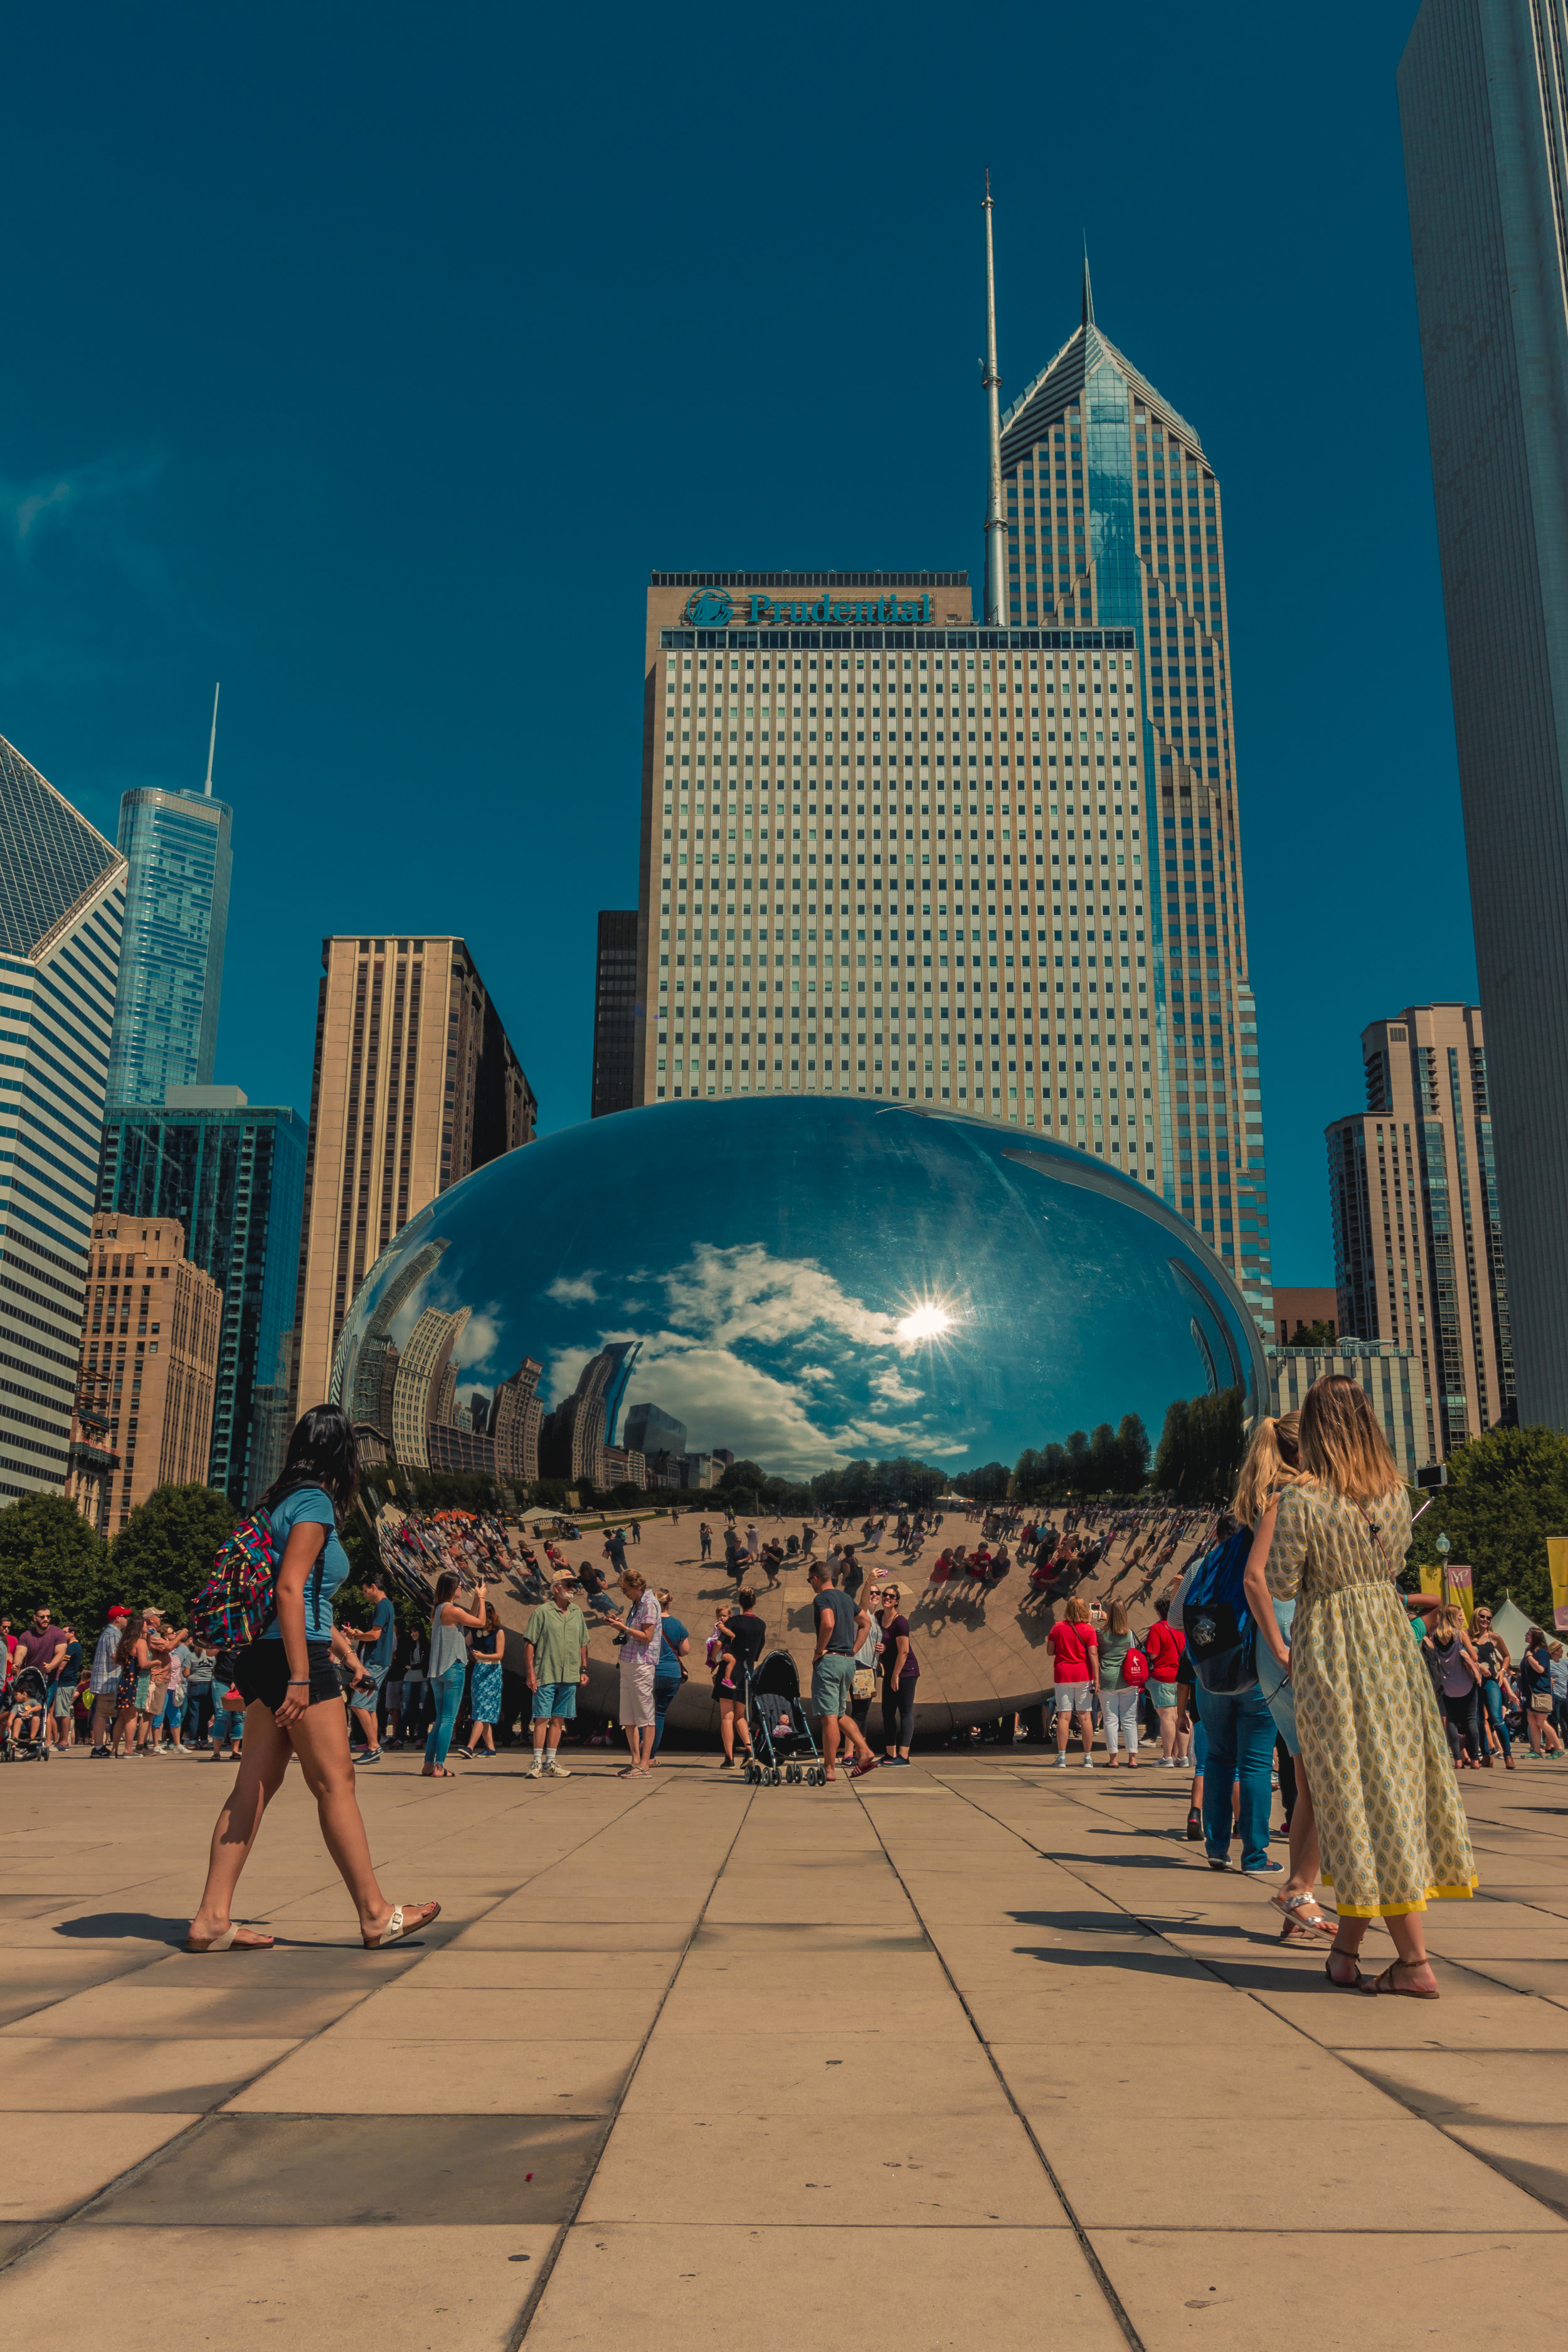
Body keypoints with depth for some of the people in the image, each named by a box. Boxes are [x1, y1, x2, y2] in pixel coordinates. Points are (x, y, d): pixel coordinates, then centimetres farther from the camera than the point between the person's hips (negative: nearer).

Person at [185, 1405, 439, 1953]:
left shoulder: (285, 1500, 17)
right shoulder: (315, 1502, -11)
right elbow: (289, 1589, -20)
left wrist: (341, 1646, 35)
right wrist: (300, 1677, -22)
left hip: (265, 1659, 9)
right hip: (294, 1657, -9)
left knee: (255, 1786, 9)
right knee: (335, 1783, -2)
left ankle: (212, 1918, 10)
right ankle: (375, 1915, 5)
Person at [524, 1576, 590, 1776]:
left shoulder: (577, 1613, 12)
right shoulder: (542, 1612, -4)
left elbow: (583, 1644, 19)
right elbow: (529, 1643, -5)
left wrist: (584, 1670, 14)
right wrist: (530, 1672, -10)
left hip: (570, 1676, 5)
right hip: (546, 1675, -5)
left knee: (559, 1719, 7)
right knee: (542, 1718, -4)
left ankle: (550, 1762, 14)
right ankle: (538, 1762, 2)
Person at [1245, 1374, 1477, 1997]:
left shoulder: (1300, 1503, -17)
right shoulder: (1397, 1494, 0)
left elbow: (1281, 1585, -12)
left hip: (1329, 1653, -5)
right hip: (1391, 1640, 5)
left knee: (1358, 1791, 1)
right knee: (1397, 1779, 13)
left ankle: (1416, 1962, 2)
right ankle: (1346, 1944, 21)